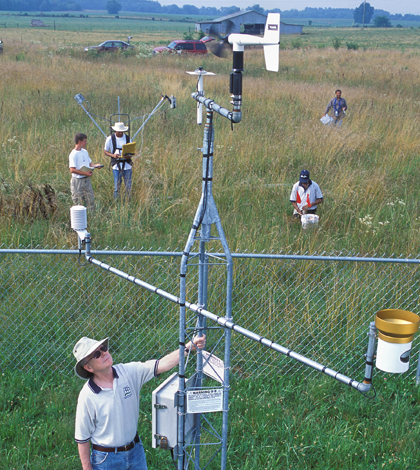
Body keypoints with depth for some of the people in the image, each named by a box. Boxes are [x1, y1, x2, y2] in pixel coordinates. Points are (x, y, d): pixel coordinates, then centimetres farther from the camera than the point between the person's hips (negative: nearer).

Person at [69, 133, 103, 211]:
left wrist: (96, 165, -1)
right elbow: (72, 170, -19)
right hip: (78, 181, -7)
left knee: (90, 201, 7)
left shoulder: (85, 152, 11)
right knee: (78, 203, 0)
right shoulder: (73, 154, -13)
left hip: (87, 180, 7)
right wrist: (85, 173, -23)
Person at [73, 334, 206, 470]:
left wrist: (189, 346, -26)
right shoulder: (87, 396, -18)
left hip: (135, 451, 4)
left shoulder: (128, 372, -8)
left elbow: (161, 365, -16)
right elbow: (82, 438, -10)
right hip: (106, 459, -4)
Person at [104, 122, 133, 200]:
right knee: (117, 186, 1)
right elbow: (105, 151, 4)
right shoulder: (110, 138, -1)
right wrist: (113, 155, -16)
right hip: (116, 166, -2)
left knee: (128, 186, 4)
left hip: (127, 165, 2)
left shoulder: (128, 138, 5)